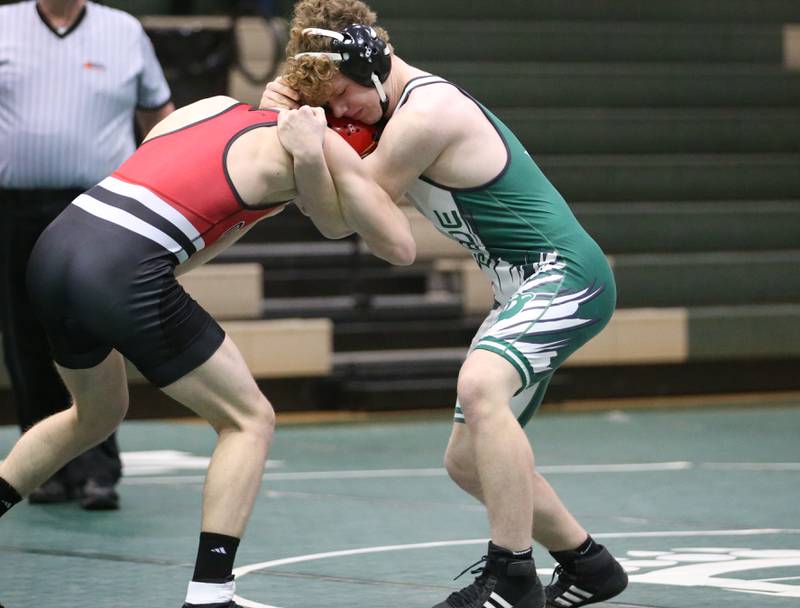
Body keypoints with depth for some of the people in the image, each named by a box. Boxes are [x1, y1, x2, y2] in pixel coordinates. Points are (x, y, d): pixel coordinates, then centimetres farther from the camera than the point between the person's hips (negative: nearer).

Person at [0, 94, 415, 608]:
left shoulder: (215, 105, 22)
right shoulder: (323, 144, 3)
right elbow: (400, 248, 8)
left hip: (52, 252, 7)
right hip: (123, 275, -7)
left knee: (97, 416, 32)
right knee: (249, 421, 9)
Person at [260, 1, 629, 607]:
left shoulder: (426, 112, -18)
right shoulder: (403, 106, 13)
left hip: (565, 275, -11)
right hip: (524, 289, 11)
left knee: (480, 386, -36)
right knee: (469, 462, 15)